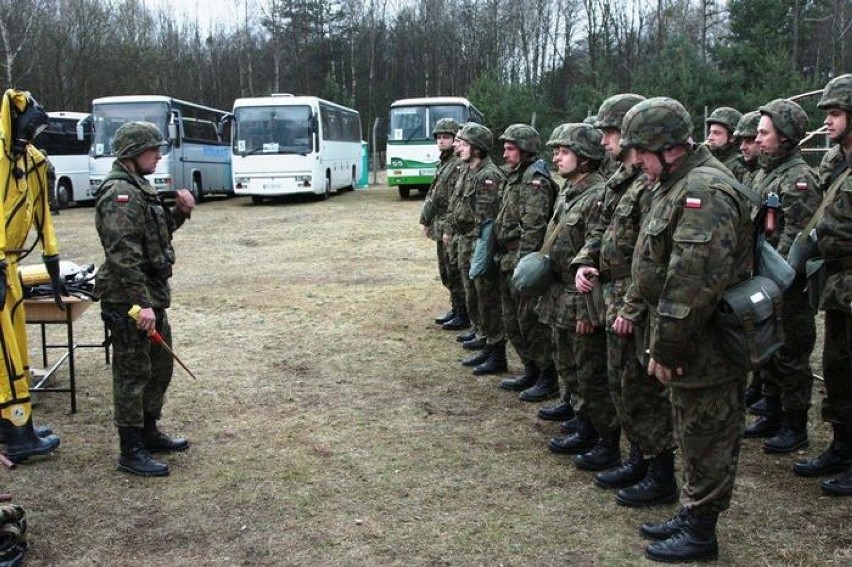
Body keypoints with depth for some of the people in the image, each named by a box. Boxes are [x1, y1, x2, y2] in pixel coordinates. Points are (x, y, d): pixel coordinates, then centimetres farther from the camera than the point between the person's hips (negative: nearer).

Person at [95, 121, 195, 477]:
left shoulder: (140, 187, 14)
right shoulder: (119, 194, -18)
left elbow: (157, 234, 23)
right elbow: (123, 256, -25)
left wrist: (180, 212, 6)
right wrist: (141, 304, -28)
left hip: (153, 295, 10)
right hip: (129, 300, -10)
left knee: (161, 367, 19)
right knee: (133, 374, -2)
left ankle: (149, 433, 33)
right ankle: (131, 452, 7)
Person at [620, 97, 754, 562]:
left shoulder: (705, 191, -22)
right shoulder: (677, 185, 12)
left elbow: (691, 283, -28)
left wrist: (668, 346, -22)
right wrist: (660, 340, 17)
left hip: (706, 346, -10)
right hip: (689, 343, 10)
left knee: (705, 437, 3)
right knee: (694, 433, 19)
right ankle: (692, 513, 33)